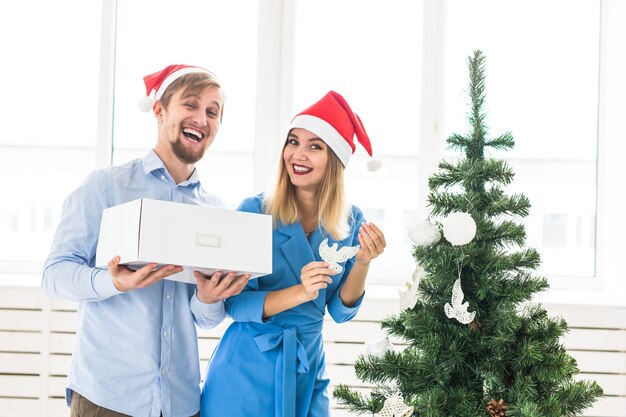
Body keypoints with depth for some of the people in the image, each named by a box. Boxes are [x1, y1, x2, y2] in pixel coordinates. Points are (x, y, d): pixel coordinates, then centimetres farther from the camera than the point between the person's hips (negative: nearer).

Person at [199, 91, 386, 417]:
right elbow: (235, 304, -14)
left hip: (309, 369, 3)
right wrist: (301, 292, -28)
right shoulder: (255, 211, -12)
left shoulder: (352, 221, -1)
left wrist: (362, 263, -16)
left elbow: (340, 312, 1)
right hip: (248, 368, -3)